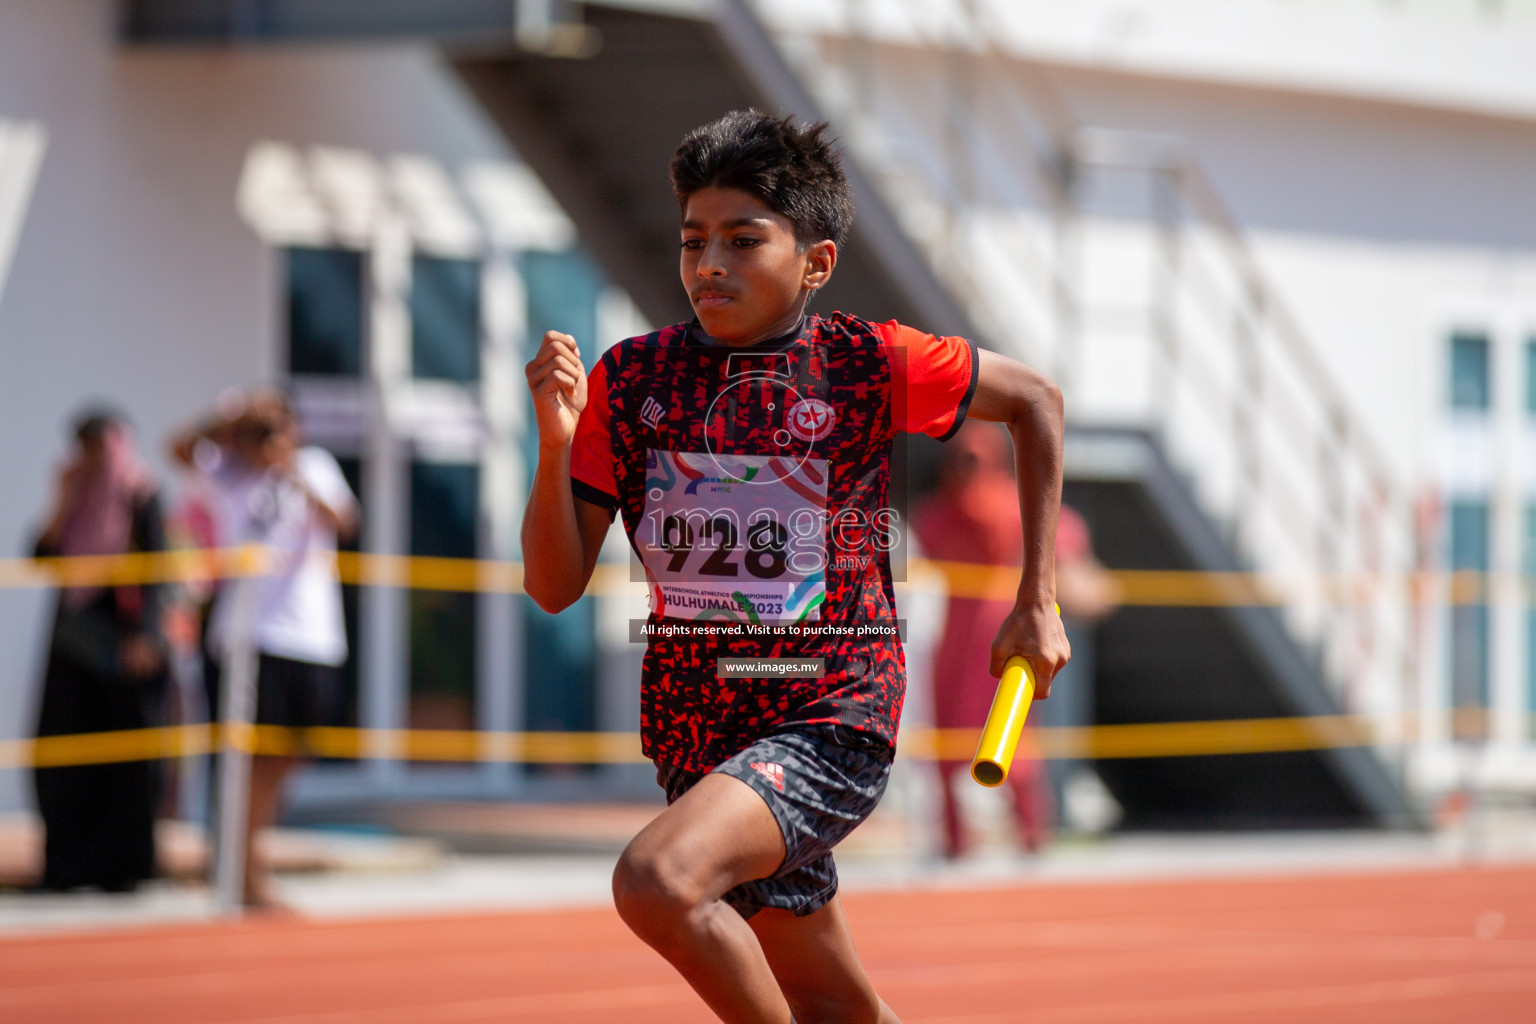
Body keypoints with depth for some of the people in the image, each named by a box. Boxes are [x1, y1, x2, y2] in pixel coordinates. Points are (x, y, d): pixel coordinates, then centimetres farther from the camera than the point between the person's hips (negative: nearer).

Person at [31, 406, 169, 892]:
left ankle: (124, 863, 2)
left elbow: (155, 571, -10)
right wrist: (64, 505, -4)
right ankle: (71, 864, 6)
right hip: (74, 641, 6)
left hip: (121, 641, -6)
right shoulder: (78, 498, 13)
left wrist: (144, 637, -18)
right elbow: (43, 556, 4)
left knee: (125, 754, -3)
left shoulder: (139, 499, -4)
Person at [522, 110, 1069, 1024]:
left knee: (656, 880, -29)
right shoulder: (630, 380, 0)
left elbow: (1035, 400, 8)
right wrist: (557, 440, -16)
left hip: (833, 717, -5)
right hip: (698, 732, 5)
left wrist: (1037, 601, 7)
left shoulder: (867, 364, -7)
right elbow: (554, 586, 0)